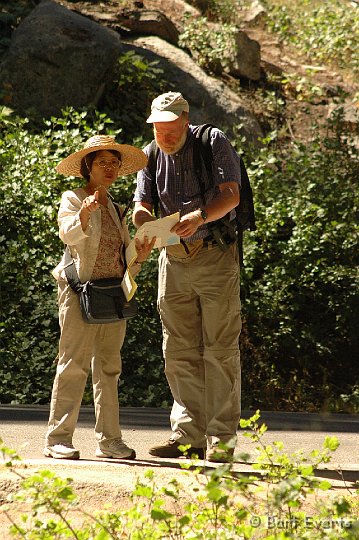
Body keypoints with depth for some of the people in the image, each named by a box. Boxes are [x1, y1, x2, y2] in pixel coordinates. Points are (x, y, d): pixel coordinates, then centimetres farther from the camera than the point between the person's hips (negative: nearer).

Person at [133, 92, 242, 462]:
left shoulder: (214, 142, -5)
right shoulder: (150, 155, 9)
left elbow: (231, 194, -14)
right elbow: (141, 205, 4)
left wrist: (200, 216, -33)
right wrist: (145, 220, -20)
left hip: (215, 255, -5)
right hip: (174, 259, 5)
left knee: (220, 350, -6)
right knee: (180, 351, 3)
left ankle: (221, 438, -5)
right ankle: (189, 434, 7)